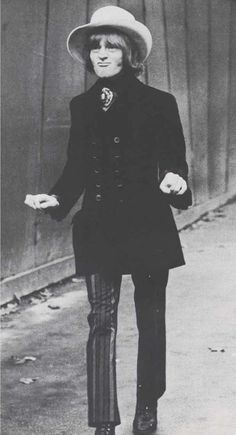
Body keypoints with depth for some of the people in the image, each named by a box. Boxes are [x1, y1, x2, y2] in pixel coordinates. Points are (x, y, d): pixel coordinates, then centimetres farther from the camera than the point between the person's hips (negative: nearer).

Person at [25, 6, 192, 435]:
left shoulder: (158, 103, -2)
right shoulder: (82, 106, 8)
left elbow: (175, 162, -2)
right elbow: (76, 169, 12)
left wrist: (175, 181, -24)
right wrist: (56, 199, -5)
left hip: (149, 226, -2)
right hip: (98, 229, 2)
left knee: (150, 319, 11)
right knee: (102, 321, -3)